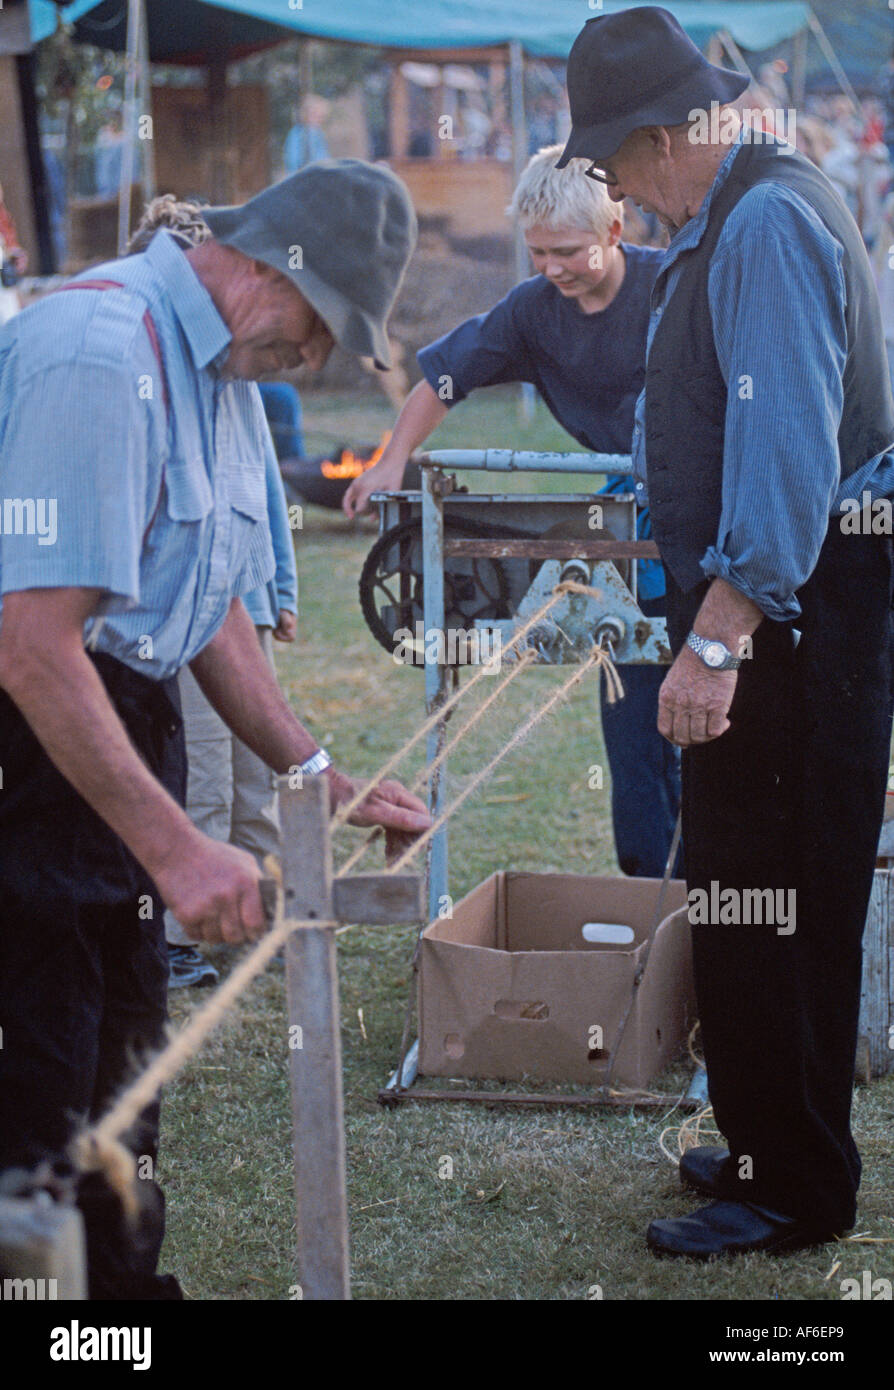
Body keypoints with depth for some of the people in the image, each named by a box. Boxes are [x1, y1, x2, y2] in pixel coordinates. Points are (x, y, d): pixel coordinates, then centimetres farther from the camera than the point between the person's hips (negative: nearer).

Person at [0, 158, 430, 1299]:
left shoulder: (222, 372, 12)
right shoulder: (100, 358, -23)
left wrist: (320, 776, 12)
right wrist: (177, 849, -29)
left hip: (122, 729, 10)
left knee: (124, 1062, 18)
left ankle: (127, 1282, 30)